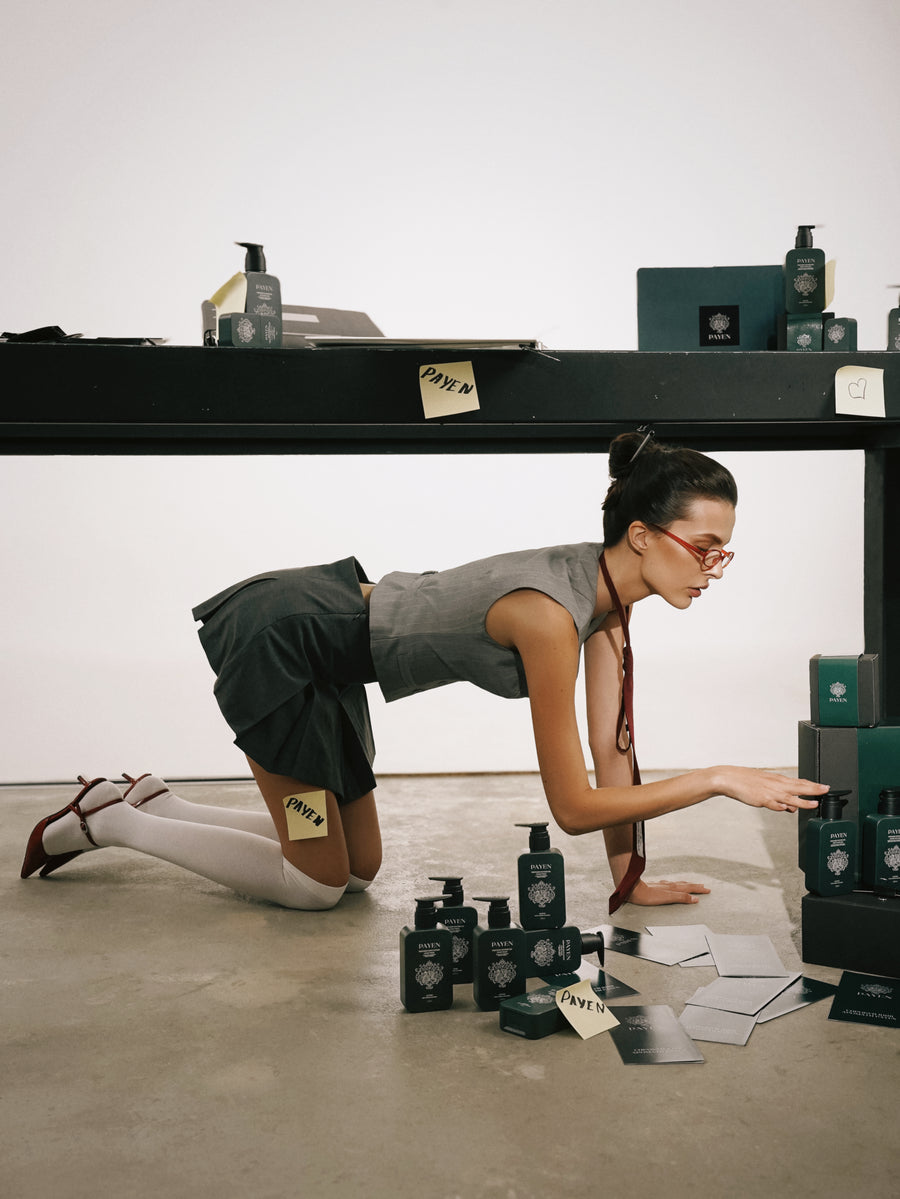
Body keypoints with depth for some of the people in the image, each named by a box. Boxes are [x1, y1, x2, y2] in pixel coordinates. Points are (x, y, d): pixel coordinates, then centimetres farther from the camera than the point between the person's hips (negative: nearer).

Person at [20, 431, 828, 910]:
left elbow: (611, 746, 1)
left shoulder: (609, 588, -4)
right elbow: (573, 804, -26)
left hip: (325, 641, 9)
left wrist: (629, 878, 1)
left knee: (357, 868, 16)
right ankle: (109, 821, 15)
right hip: (278, 644, -9)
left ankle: (150, 802, 26)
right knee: (319, 885, 5)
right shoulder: (550, 615, -31)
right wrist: (719, 779, -23)